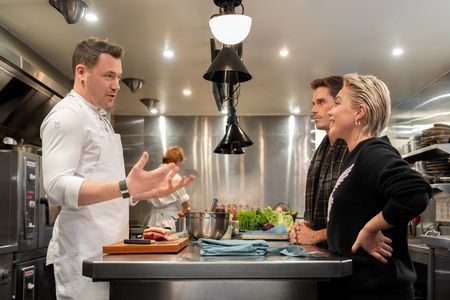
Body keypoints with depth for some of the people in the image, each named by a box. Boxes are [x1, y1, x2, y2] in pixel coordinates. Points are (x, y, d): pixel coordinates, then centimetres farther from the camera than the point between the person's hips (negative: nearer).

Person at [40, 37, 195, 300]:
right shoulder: (67, 115, -10)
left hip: (107, 250, 9)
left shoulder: (99, 118, 20)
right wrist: (126, 187, -33)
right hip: (85, 255, -9)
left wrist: (149, 190, 10)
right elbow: (58, 187, -22)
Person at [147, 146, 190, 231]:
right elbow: (184, 201, -3)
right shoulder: (175, 177, -9)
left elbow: (150, 200, 12)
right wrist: (184, 211, 20)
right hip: (168, 220, -6)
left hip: (154, 221, 6)